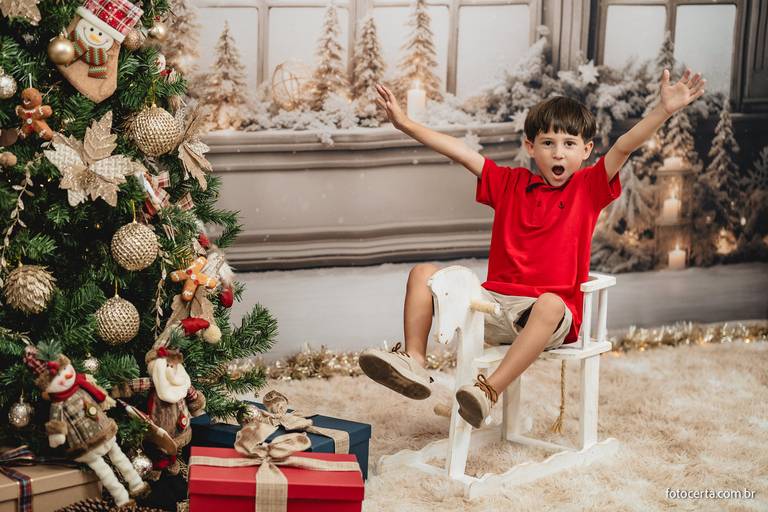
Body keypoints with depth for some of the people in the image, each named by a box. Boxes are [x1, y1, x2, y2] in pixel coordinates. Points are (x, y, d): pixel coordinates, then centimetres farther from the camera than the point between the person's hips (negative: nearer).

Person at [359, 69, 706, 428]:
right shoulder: (509, 183, 14)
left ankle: (489, 392, -44)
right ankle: (414, 361, -19)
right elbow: (458, 151, 9)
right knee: (424, 273, -6)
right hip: (495, 301, 4)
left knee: (549, 304, -40)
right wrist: (404, 123, 4)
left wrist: (665, 109, -21)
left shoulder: (589, 188, 6)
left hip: (553, 308, -4)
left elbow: (624, 147, -8)